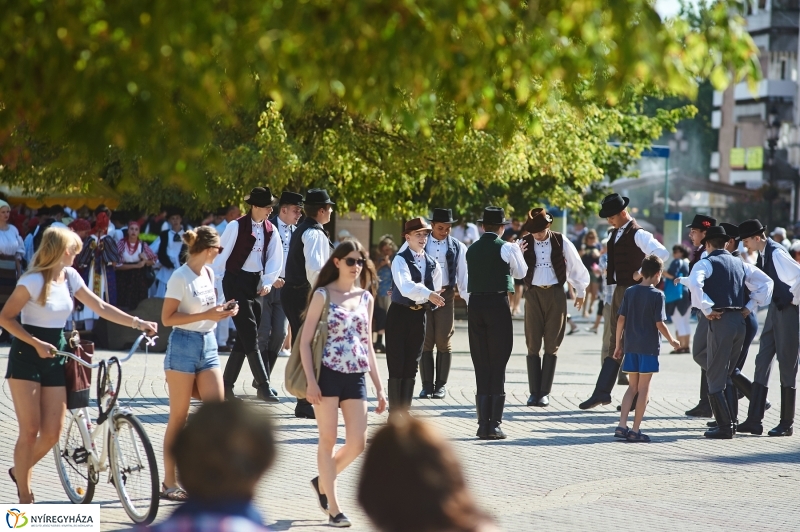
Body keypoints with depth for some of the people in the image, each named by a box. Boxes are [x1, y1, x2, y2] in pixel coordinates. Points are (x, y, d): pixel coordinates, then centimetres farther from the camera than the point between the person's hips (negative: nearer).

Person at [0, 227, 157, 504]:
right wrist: (36, 343, -20)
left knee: (53, 432, 0)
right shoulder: (33, 281, -14)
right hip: (27, 357, -6)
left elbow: (101, 308, 10)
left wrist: (138, 323, 3)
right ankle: (25, 498, 5)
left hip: (55, 358, 6)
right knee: (30, 431, -6)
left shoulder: (70, 277, 5)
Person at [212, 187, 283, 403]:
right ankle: (263, 386, -11)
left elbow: (275, 260, 8)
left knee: (245, 336, 7)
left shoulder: (270, 230, 6)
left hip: (255, 283, 7)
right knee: (250, 335, -10)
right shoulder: (236, 226, -11)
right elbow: (222, 254, -8)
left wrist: (267, 282, -6)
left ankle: (227, 384, 15)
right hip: (236, 281, -6)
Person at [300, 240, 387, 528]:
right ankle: (334, 509, 8)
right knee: (328, 440, 1)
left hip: (356, 377, 5)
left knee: (358, 443, 0)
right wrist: (311, 381, -16)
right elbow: (305, 341, -6)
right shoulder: (323, 295, -3)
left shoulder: (366, 298, 11)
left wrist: (379, 387, 12)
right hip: (328, 374, -5)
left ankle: (322, 481, 26)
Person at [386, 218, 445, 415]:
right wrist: (428, 294, -40)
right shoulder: (400, 260, -11)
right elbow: (406, 286, -28)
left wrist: (435, 298, -2)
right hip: (399, 314, -5)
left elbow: (435, 289, 16)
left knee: (411, 366, 8)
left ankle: (405, 411, 14)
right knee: (397, 366, -4)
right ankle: (394, 412, 1)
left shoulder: (432, 264, 8)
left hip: (419, 315, 5)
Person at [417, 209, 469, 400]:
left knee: (444, 341, 3)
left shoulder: (457, 247, 6)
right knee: (425, 341, 3)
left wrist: (469, 299, 0)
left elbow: (463, 276, 6)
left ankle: (441, 385, 12)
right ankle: (427, 385, 9)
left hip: (446, 295, 0)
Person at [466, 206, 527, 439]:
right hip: (498, 304, -4)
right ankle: (494, 425, -2)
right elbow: (520, 273, 9)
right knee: (498, 365, 1)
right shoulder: (506, 248, -5)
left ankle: (483, 424, 6)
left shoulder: (472, 249, 8)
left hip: (475, 304, 4)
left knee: (481, 365, 7)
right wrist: (518, 252, 27)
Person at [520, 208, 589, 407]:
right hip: (533, 294, 1)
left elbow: (576, 266, 8)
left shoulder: (561, 242, -3)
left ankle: (545, 392, 5)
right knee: (533, 345, 2)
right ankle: (534, 392, 6)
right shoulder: (524, 243, -2)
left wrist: (580, 292, 15)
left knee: (552, 345, 1)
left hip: (555, 294, -1)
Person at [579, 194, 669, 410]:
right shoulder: (616, 234, 13)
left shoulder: (637, 234, -14)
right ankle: (602, 392, 11)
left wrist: (642, 272, -22)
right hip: (619, 290, 9)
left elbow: (662, 253, -27)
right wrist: (609, 276, 11)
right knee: (616, 343, 9)